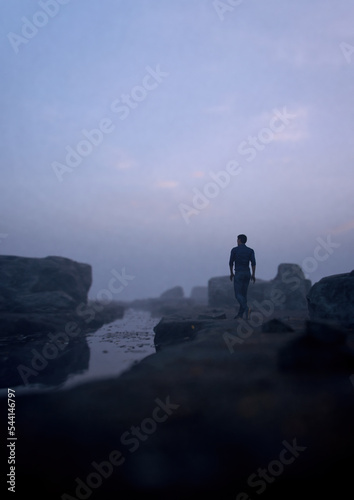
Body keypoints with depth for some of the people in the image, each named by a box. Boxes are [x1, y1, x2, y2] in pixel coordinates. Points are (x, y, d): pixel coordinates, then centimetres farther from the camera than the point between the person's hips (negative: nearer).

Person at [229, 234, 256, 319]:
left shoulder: (234, 249, -3)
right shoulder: (250, 250, 4)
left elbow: (231, 262, -1)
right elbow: (253, 262, -7)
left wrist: (231, 273, 12)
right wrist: (253, 275, -4)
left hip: (238, 274, -4)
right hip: (247, 274, 4)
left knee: (238, 295, -4)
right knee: (243, 293, 13)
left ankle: (246, 309, -29)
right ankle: (240, 314, 13)